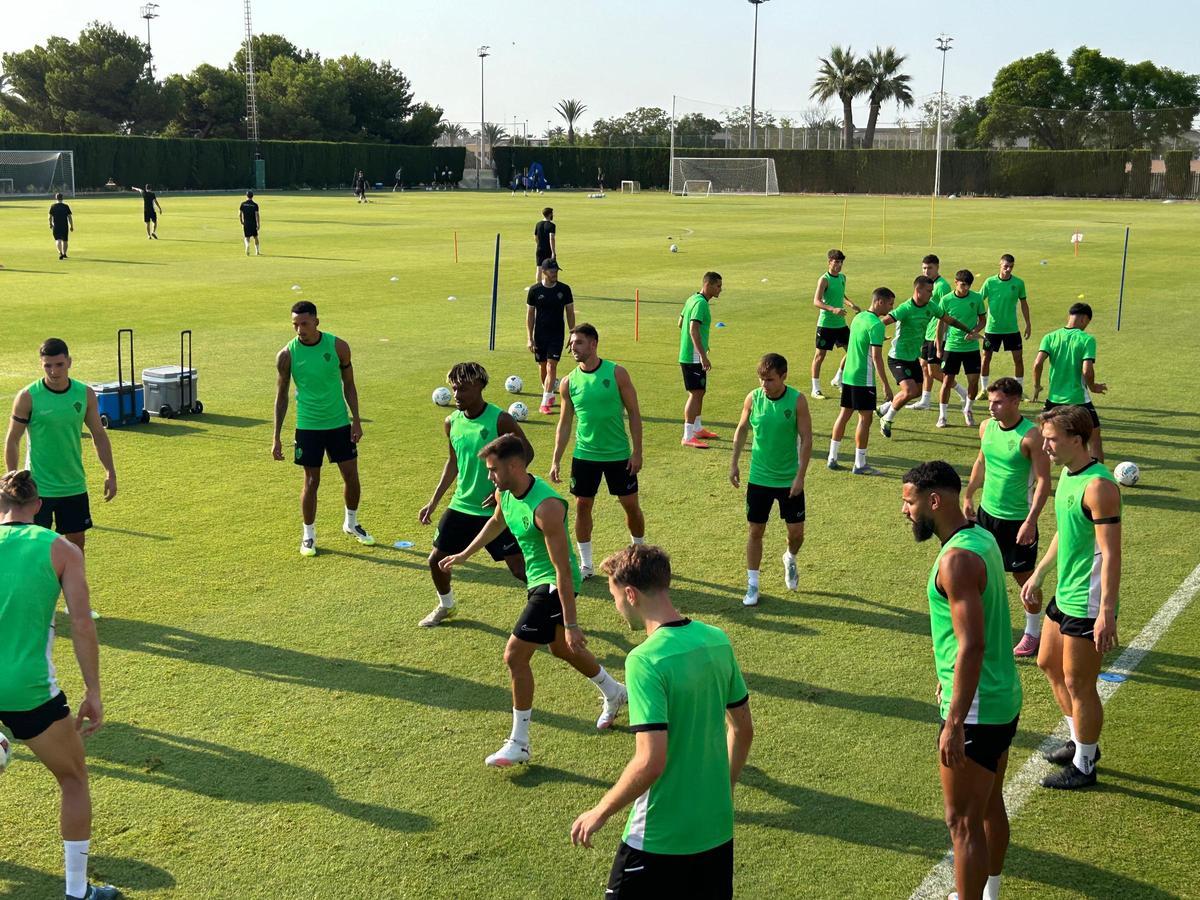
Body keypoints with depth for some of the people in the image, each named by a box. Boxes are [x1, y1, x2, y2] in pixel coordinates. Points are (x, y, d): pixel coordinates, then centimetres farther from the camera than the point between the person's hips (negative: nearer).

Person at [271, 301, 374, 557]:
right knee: (311, 481, 3)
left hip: (339, 423, 2)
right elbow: (281, 396, -1)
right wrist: (276, 438, -2)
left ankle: (351, 523, 31)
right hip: (308, 427, -2)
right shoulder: (287, 355, -10)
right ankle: (309, 535, 19)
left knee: (352, 477, 7)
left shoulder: (338, 346, -7)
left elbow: (348, 384, 4)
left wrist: (356, 420, -2)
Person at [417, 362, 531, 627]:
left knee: (519, 567, -5)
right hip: (461, 506, 5)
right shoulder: (451, 422, 0)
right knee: (436, 560, 9)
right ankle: (446, 606, 36)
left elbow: (526, 452, -8)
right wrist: (434, 501, 12)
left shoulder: (500, 420, -17)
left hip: (495, 508, -5)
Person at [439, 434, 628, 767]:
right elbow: (497, 522, 21)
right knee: (561, 649, 25)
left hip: (554, 585, -9)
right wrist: (464, 554, 30)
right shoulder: (504, 493, -5)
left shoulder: (545, 507, -32)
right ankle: (615, 694, 49)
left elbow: (563, 570, -30)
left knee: (515, 655, -10)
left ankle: (519, 743, 4)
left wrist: (571, 624, -28)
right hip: (538, 580, 10)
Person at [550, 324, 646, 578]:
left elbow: (634, 413, -5)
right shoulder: (569, 383, -2)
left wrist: (637, 451, -9)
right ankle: (585, 565, 17)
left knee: (631, 505, 6)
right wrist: (556, 461, 2)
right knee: (582, 505, 4)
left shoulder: (616, 373, -8)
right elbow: (564, 423, 6)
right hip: (584, 455, 2)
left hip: (619, 454, -2)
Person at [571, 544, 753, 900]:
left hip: (660, 838, -7)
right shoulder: (717, 640, 0)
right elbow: (744, 729, 10)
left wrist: (600, 813, -12)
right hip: (717, 827, 7)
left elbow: (650, 761, -26)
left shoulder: (645, 660, -22)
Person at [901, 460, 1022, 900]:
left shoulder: (957, 559, -23)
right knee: (990, 806, 23)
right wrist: (950, 679, 26)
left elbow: (972, 646, -28)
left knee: (963, 823, 0)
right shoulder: (982, 538, 6)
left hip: (977, 709, -10)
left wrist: (954, 724, -25)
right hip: (1004, 699, 10)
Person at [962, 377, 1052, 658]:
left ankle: (1033, 632, 25)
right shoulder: (987, 427, -1)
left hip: (1017, 519, -6)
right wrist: (969, 495, 16)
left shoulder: (1030, 436, -20)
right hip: (987, 512, 6)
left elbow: (1043, 481, -18)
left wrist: (1030, 521, -22)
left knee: (1023, 575, 7)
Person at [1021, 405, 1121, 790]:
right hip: (1064, 596, 10)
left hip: (1088, 605, -10)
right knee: (1048, 663, 23)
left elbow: (1111, 554, -25)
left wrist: (1106, 613, -27)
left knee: (1078, 685, 3)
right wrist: (1038, 575, 24)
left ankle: (1083, 766, 21)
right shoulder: (1067, 474, 6)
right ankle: (1081, 742, 39)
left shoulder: (1098, 486, -24)